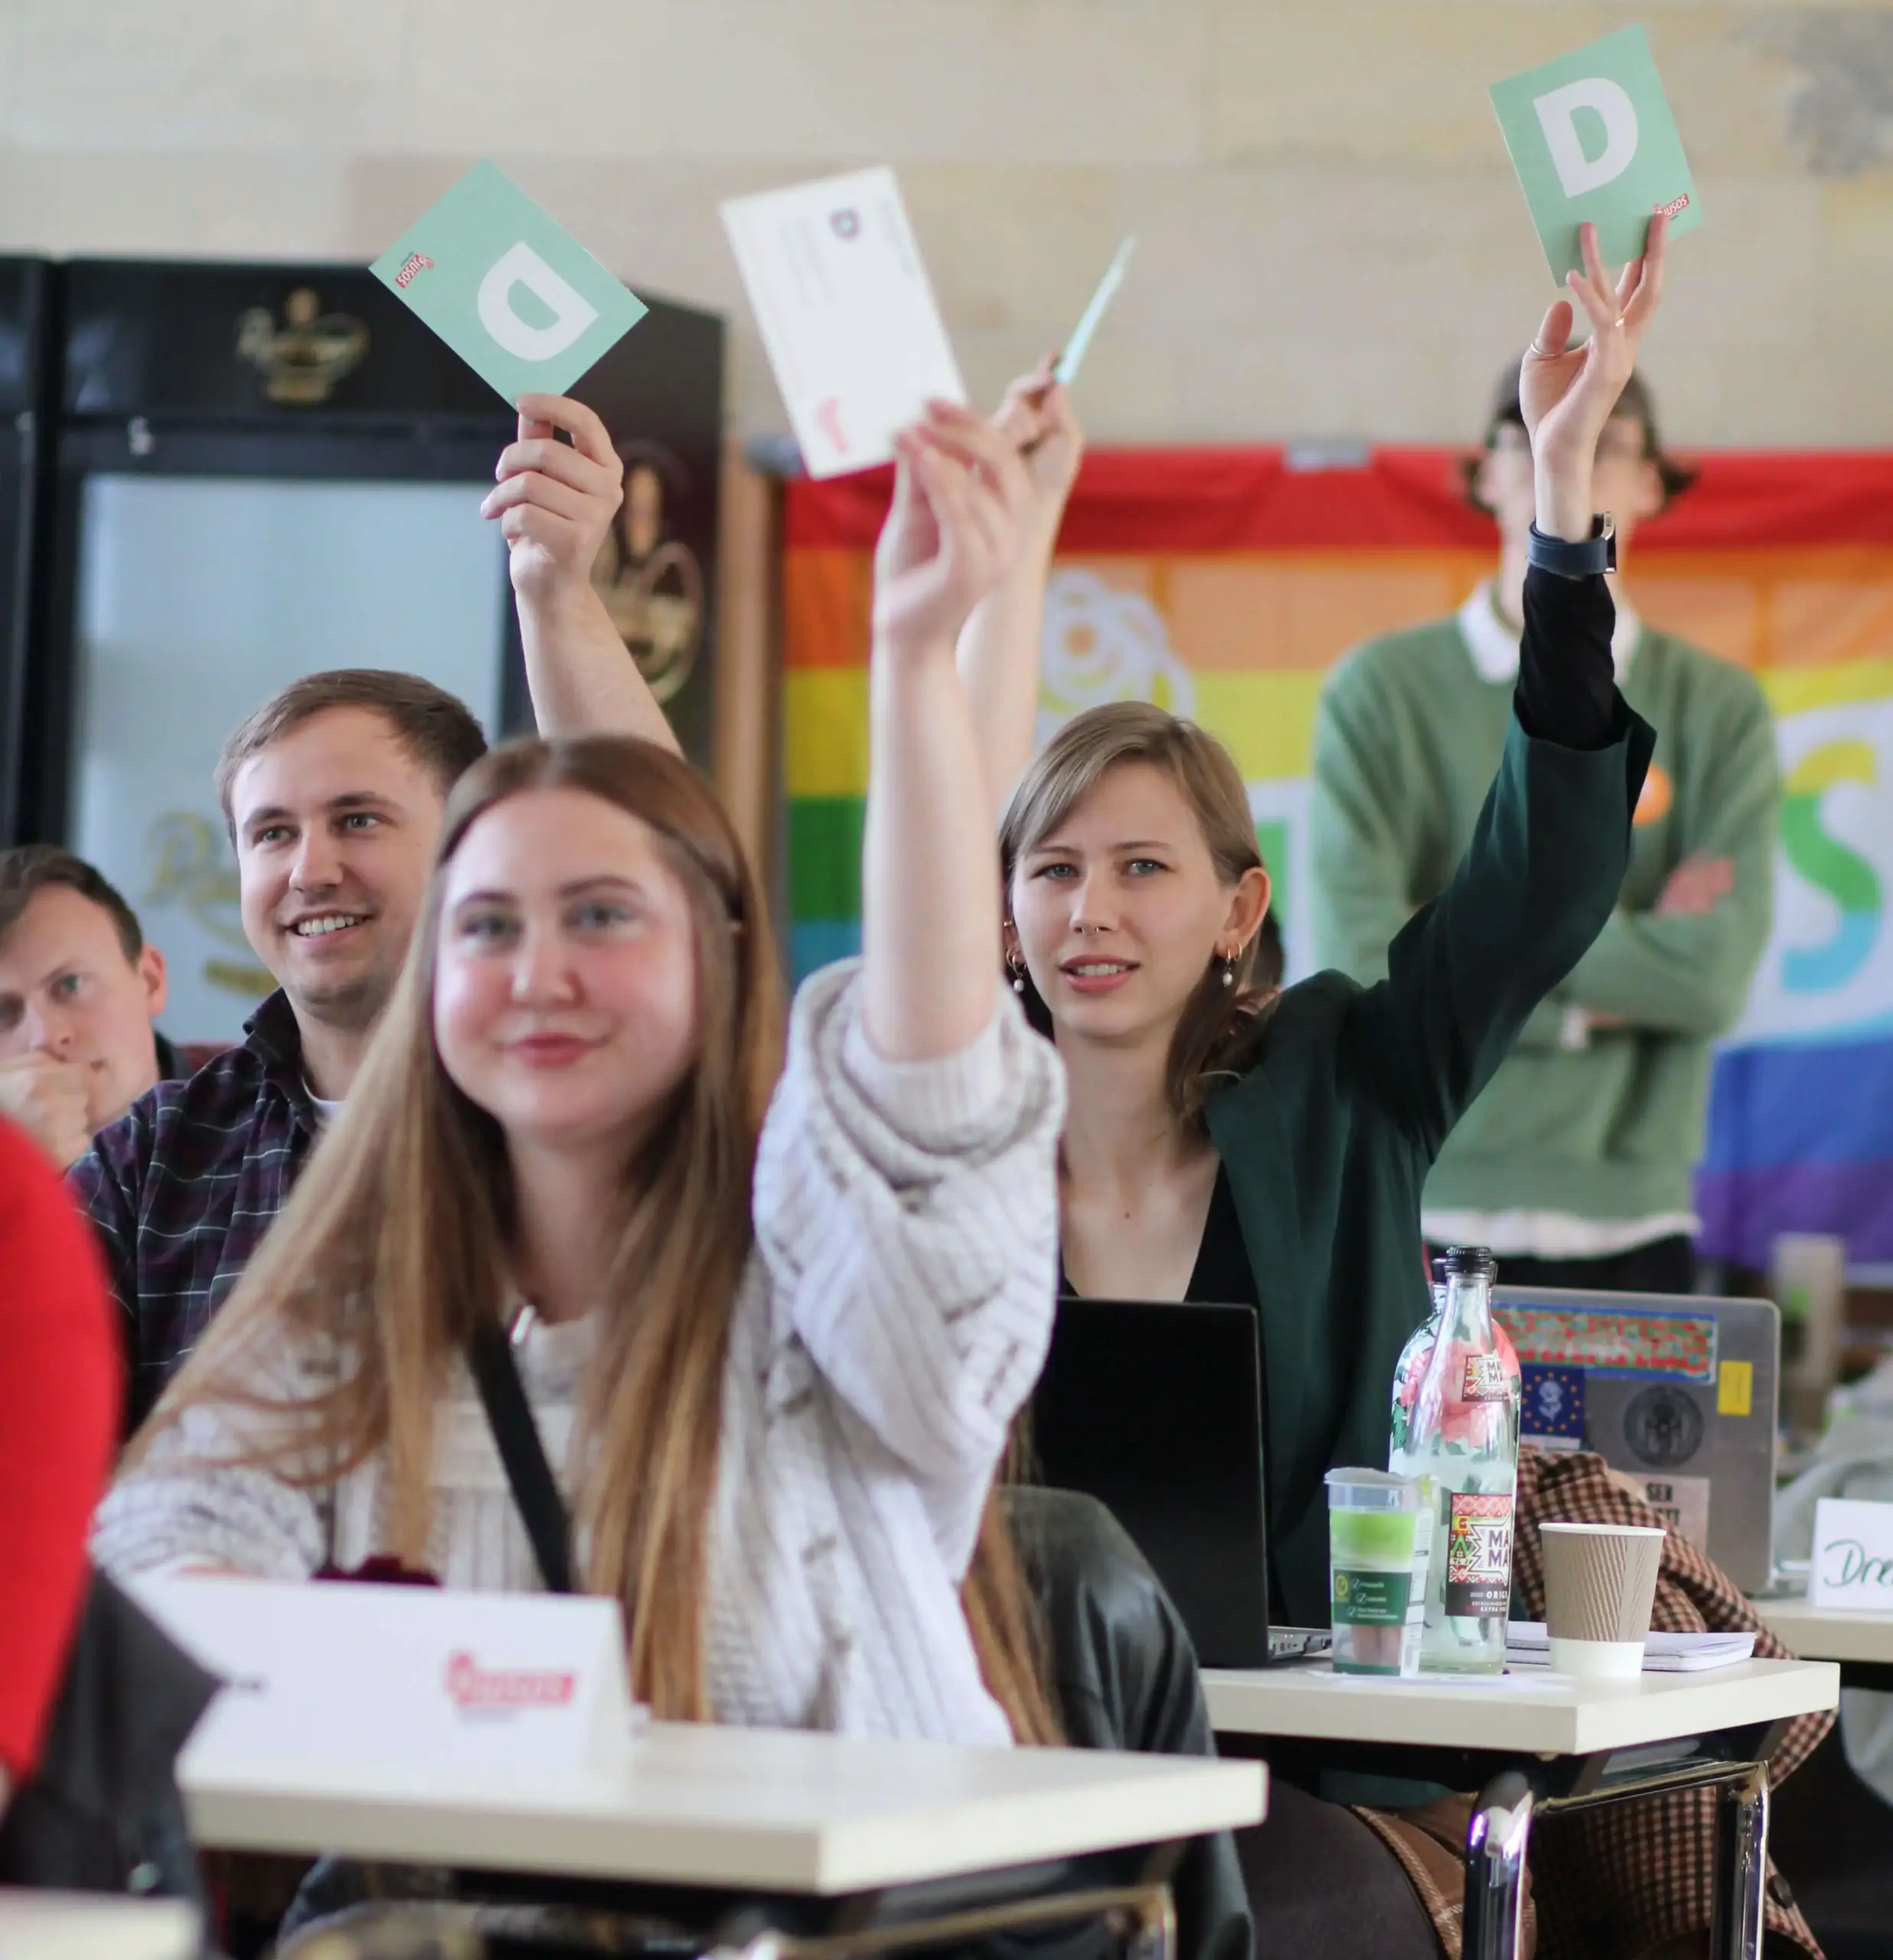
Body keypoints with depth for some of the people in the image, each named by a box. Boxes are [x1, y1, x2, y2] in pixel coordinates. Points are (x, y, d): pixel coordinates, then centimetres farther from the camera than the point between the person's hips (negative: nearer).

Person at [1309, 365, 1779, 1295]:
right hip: (1420, 1218, -1)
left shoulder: (1718, 710, 8)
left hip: (1627, 1219, 1)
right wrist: (1621, 971, -6)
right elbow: (1359, 962, -8)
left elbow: (1716, 973, -6)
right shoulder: (1383, 688, 3)